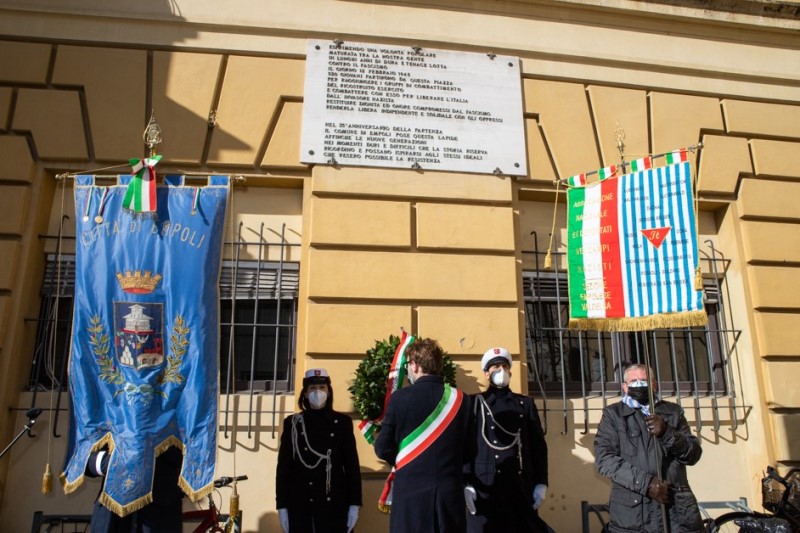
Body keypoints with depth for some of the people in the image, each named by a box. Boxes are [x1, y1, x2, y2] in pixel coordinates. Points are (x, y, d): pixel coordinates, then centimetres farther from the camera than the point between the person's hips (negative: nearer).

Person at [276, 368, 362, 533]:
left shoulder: (342, 422, 3)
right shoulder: (292, 423, 5)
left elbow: (352, 465, 2)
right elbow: (283, 467, 4)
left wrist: (354, 504, -3)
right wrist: (282, 506, 0)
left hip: (333, 504, -1)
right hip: (300, 504, 1)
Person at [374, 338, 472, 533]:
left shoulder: (400, 397, -8)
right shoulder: (460, 399, -1)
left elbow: (383, 449, -5)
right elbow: (468, 451, 5)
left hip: (411, 491, -2)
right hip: (450, 492, 3)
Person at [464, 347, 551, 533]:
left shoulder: (526, 404, 14)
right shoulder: (475, 404, 6)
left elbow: (539, 446, 11)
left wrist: (541, 483, 3)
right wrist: (467, 484, -8)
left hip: (521, 486, 3)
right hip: (484, 487, -2)